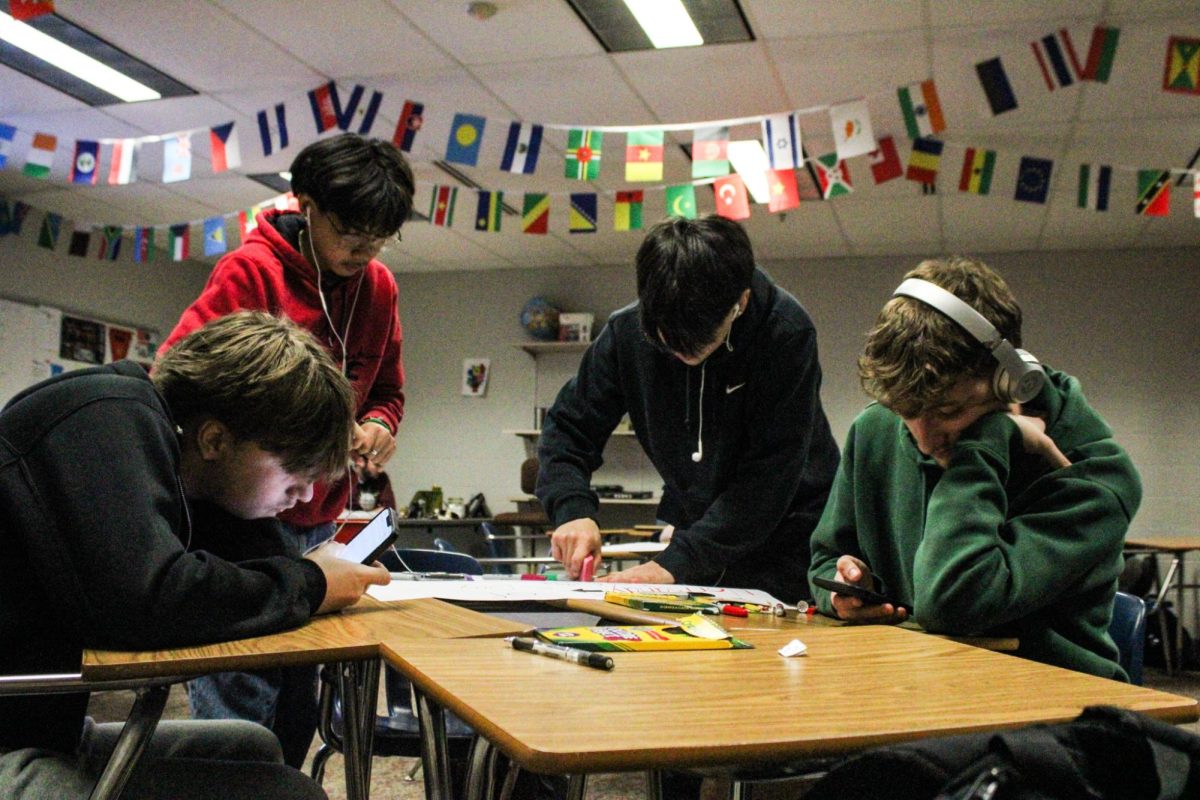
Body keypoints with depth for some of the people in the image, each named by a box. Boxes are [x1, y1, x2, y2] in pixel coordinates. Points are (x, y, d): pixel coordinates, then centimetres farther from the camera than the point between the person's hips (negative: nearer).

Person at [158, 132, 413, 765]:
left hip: (318, 524, 6)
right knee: (238, 703, -6)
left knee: (297, 708, 12)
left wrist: (378, 424, -4)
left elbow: (386, 390, 20)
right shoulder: (251, 271, -8)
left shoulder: (379, 287, 8)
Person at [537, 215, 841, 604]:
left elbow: (768, 481, -26)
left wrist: (675, 562, -33)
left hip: (785, 539, -3)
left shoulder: (786, 334, -24)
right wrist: (573, 510, -23)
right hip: (695, 533, 4)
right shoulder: (628, 330, -12)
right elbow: (567, 429, -3)